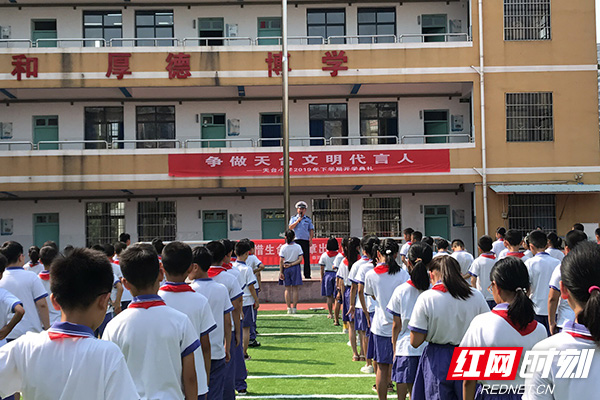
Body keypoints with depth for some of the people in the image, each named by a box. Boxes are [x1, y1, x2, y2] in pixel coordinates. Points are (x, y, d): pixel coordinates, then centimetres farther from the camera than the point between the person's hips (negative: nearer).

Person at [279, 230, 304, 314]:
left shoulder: (283, 247, -5)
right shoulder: (298, 246, -2)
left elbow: (281, 261, -6)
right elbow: (300, 259, -7)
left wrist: (281, 272, -3)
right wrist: (292, 264, -6)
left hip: (286, 269, 0)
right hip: (295, 268, 0)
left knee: (287, 289, 6)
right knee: (295, 289, 5)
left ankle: (289, 308, 5)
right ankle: (294, 308, 4)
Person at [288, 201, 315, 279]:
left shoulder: (308, 219, 13)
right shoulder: (293, 218, 12)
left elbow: (311, 230, 11)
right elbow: (290, 227, -1)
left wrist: (311, 240, -1)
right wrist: (298, 221, -8)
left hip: (305, 240, 0)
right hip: (296, 240, 0)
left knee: (307, 258, -3)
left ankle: (307, 275, 1)